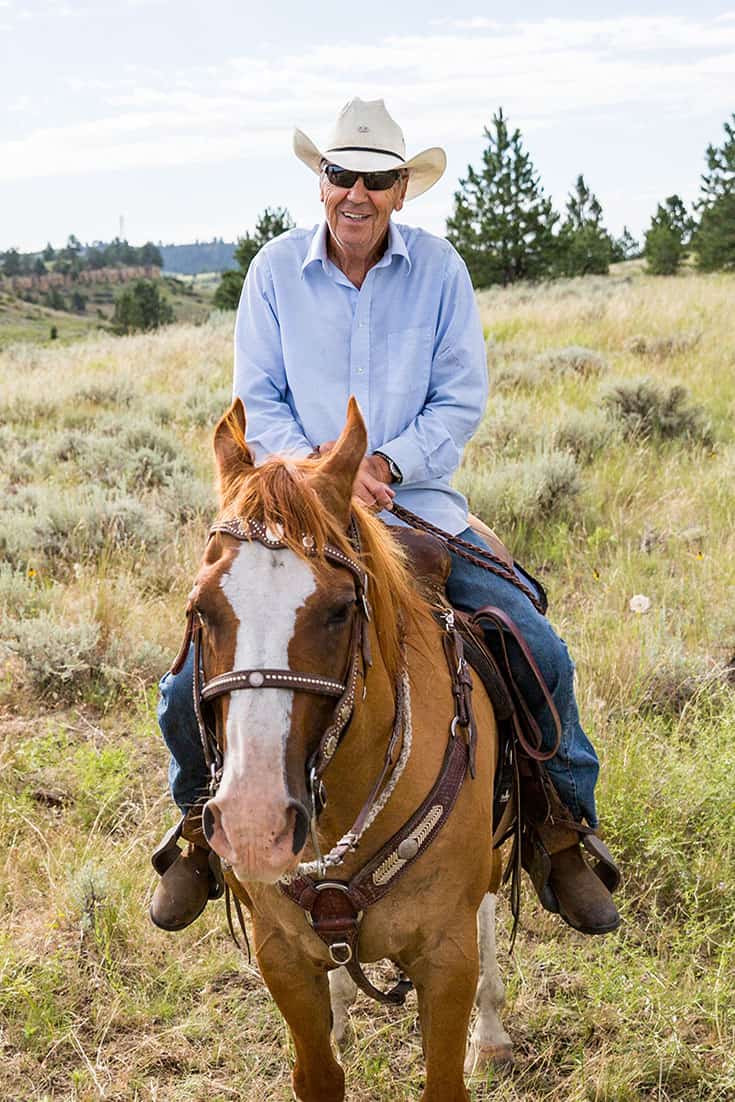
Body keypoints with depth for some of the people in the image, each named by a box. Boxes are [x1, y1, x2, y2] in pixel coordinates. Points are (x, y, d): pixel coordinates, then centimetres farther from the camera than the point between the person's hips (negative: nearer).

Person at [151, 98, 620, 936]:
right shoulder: (275, 270, -1)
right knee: (193, 684, -11)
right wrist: (318, 466, -18)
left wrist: (387, 463, -18)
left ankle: (563, 837, 13)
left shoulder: (440, 268, -1)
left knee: (539, 655, -10)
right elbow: (257, 402, 0)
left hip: (417, 502, 0)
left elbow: (461, 398, -2)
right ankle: (200, 828, 20)